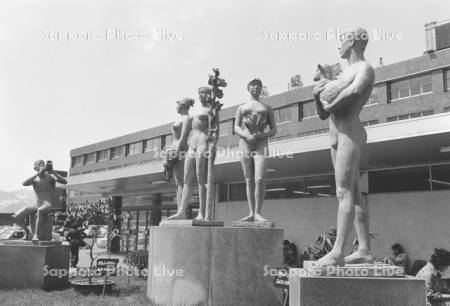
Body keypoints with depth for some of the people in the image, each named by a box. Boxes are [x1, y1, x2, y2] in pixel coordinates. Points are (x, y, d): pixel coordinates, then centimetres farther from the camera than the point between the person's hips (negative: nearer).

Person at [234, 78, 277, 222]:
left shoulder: (267, 108, 18)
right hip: (245, 144, 1)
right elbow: (236, 128, 8)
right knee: (249, 180, -1)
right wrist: (247, 136, -13)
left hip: (261, 144, -1)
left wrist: (261, 136, -10)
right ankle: (251, 213, 1)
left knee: (259, 179, -17)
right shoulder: (242, 107, 19)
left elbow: (274, 130, 11)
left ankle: (258, 213, -16)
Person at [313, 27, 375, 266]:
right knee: (354, 194, 7)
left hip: (350, 133, -9)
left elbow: (354, 90, -28)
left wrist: (331, 105, -13)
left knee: (344, 192, -14)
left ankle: (337, 252, -17)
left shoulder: (365, 69, -2)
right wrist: (317, 96, 1)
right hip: (335, 136, 9)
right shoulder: (343, 74, 24)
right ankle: (364, 250, 10)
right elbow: (323, 115, 20)